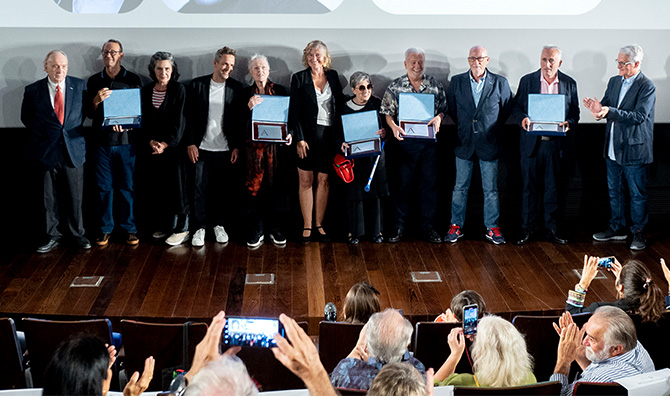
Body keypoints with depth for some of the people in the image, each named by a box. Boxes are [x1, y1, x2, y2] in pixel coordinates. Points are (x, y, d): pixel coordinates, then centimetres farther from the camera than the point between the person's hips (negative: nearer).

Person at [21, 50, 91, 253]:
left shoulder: (79, 86, 1)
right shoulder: (33, 90, -1)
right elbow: (26, 118, 12)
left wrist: (76, 131, 4)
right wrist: (42, 135, 6)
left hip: (73, 150, 0)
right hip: (46, 152, 0)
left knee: (75, 197, 7)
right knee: (49, 198, 8)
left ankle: (78, 234, 22)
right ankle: (52, 236, 21)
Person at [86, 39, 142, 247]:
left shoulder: (133, 79, 4)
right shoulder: (94, 81, 9)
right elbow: (89, 113, 8)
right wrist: (96, 101, -14)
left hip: (126, 139, -1)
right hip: (102, 140, 1)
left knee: (127, 186, 3)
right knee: (104, 186, 5)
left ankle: (129, 228, 12)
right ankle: (106, 228, 14)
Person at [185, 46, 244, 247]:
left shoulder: (236, 87, 3)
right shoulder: (197, 85, 1)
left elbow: (239, 119, 4)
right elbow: (190, 116, 2)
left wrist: (236, 146, -2)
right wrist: (190, 143, -4)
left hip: (225, 149, 1)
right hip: (201, 148, -1)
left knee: (222, 190, 7)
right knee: (200, 189, 1)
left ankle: (218, 224, 23)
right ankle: (199, 228, 11)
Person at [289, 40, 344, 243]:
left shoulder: (333, 76, 9)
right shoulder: (299, 78, 0)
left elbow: (341, 104, 12)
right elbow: (294, 111, -3)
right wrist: (299, 138, -11)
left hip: (329, 135, 2)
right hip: (308, 135, -2)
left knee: (323, 179, 6)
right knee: (305, 180, 1)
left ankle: (319, 224, 15)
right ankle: (307, 226, 8)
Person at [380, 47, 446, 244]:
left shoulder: (435, 85, 6)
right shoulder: (395, 86, 2)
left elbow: (443, 108, 11)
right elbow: (387, 112, 2)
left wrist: (438, 118, -10)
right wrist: (393, 127, -16)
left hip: (429, 141, 1)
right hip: (405, 140, -1)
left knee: (429, 183, 5)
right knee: (402, 183, 3)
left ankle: (427, 226, 15)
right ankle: (399, 226, 13)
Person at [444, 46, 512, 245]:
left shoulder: (500, 83, -2)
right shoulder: (456, 81, 2)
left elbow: (506, 110, 6)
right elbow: (451, 109, 12)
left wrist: (492, 129, 5)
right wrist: (463, 127, 9)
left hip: (489, 144, -1)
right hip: (464, 143, 1)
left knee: (491, 189, 5)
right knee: (460, 187, 7)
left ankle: (492, 228, 16)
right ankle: (456, 226, 17)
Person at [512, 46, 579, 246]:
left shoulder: (569, 83, 5)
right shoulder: (527, 80, 2)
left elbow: (574, 112, 8)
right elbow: (516, 107, 4)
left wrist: (569, 124, -13)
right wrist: (522, 119, -17)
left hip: (556, 144, 1)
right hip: (532, 144, 0)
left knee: (553, 189, 8)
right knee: (530, 187, 6)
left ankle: (552, 229, 18)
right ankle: (526, 228, 16)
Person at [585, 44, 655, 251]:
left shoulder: (647, 87, -13)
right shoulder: (614, 81, 9)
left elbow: (638, 116, -22)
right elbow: (606, 106, 9)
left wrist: (610, 111, -31)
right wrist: (598, 109, -15)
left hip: (634, 150, -7)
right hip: (613, 148, 7)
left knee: (637, 194, 3)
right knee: (614, 191, 16)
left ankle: (638, 232, 15)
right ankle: (617, 228, 29)